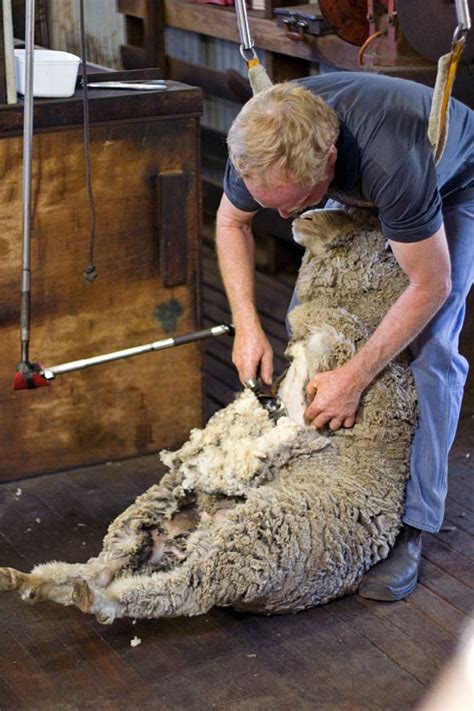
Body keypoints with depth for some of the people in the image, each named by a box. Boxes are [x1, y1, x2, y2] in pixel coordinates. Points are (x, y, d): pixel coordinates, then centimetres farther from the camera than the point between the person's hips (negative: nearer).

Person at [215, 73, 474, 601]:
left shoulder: (393, 161, -48)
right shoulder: (263, 144, -31)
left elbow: (430, 285, -35)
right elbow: (230, 222, -9)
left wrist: (354, 378, -33)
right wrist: (246, 325, -19)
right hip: (360, 196, 6)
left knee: (429, 350, -17)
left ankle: (410, 524, -12)